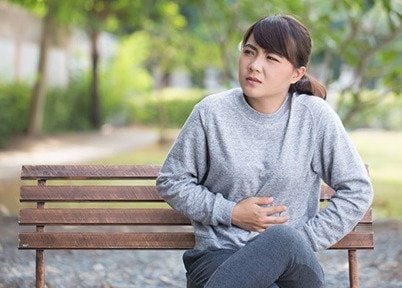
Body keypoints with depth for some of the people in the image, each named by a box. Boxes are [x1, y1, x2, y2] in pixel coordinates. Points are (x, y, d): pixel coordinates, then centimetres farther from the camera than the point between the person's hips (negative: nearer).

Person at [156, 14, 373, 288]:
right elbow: (171, 181, 8)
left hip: (293, 264, 1)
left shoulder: (315, 116, -1)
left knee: (283, 241, -38)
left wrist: (304, 240, -4)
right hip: (219, 256, 0)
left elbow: (357, 190, 5)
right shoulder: (211, 112, 0)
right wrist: (230, 212, -4)